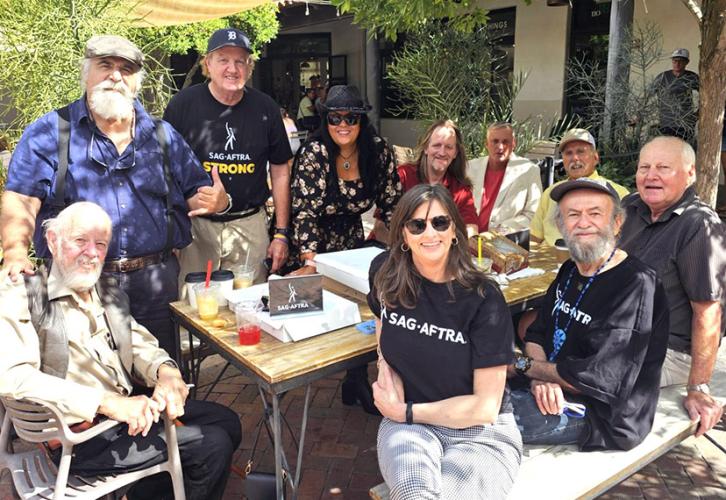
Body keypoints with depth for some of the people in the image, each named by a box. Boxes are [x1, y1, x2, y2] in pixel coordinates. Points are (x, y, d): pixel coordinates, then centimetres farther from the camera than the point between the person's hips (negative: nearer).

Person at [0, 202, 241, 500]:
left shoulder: (108, 291, 12)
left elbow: (139, 344, 12)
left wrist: (166, 370, -13)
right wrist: (106, 402, -30)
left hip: (127, 408, 8)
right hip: (81, 436, -8)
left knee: (226, 421, 10)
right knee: (213, 445, -14)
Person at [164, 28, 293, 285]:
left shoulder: (265, 108, 2)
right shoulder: (182, 104, -4)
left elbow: (280, 172, 7)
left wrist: (281, 233, 4)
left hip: (250, 225, 2)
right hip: (194, 224, -1)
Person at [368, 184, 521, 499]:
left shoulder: (484, 299, -15)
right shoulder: (385, 272, -4)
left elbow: (485, 407, -12)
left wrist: (404, 412, -9)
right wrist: (386, 370, 0)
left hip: (481, 432, -1)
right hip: (407, 423, 2)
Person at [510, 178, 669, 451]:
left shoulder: (637, 286, -21)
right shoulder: (570, 270, 8)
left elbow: (601, 380, -25)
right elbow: (537, 333, 8)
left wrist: (525, 365, -14)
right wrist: (541, 376, -15)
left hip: (603, 416, -8)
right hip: (554, 394, 8)